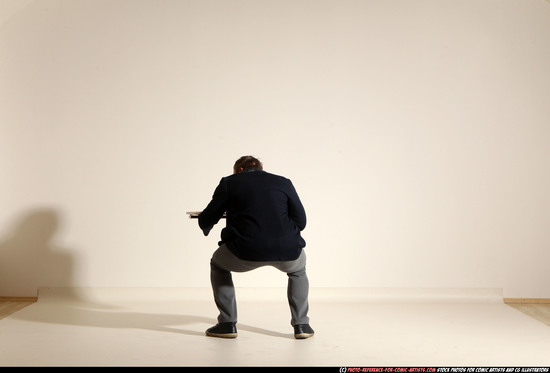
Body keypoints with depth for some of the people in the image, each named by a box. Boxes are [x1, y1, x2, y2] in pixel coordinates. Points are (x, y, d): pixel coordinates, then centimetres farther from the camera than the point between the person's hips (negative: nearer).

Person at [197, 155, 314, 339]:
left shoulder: (229, 182, 15)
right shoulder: (284, 182, 20)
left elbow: (206, 221, 18)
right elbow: (301, 221, 17)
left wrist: (205, 227, 42)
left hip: (246, 251, -2)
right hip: (287, 251, 2)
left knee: (218, 265, 31)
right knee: (298, 270, 37)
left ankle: (227, 324, 26)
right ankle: (301, 325, 26)